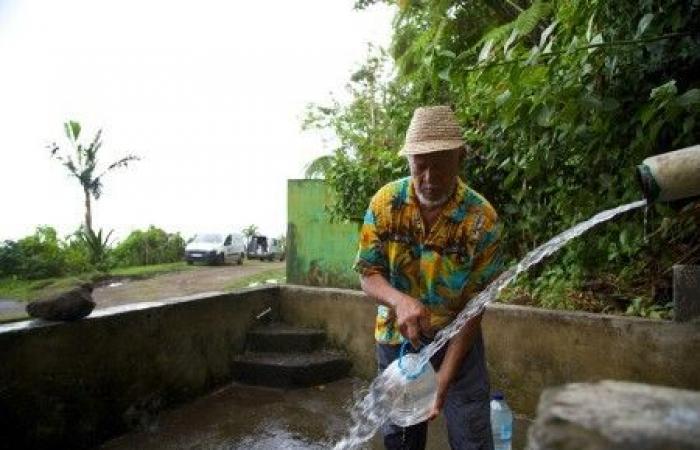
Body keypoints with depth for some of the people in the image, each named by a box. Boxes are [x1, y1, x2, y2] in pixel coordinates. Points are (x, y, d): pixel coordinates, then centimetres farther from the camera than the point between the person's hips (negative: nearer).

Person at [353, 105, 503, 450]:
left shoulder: (482, 219, -21)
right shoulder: (385, 203, -14)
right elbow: (368, 274, -10)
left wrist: (445, 376, -24)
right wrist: (400, 301, -32)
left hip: (456, 338, -2)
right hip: (396, 337, 2)